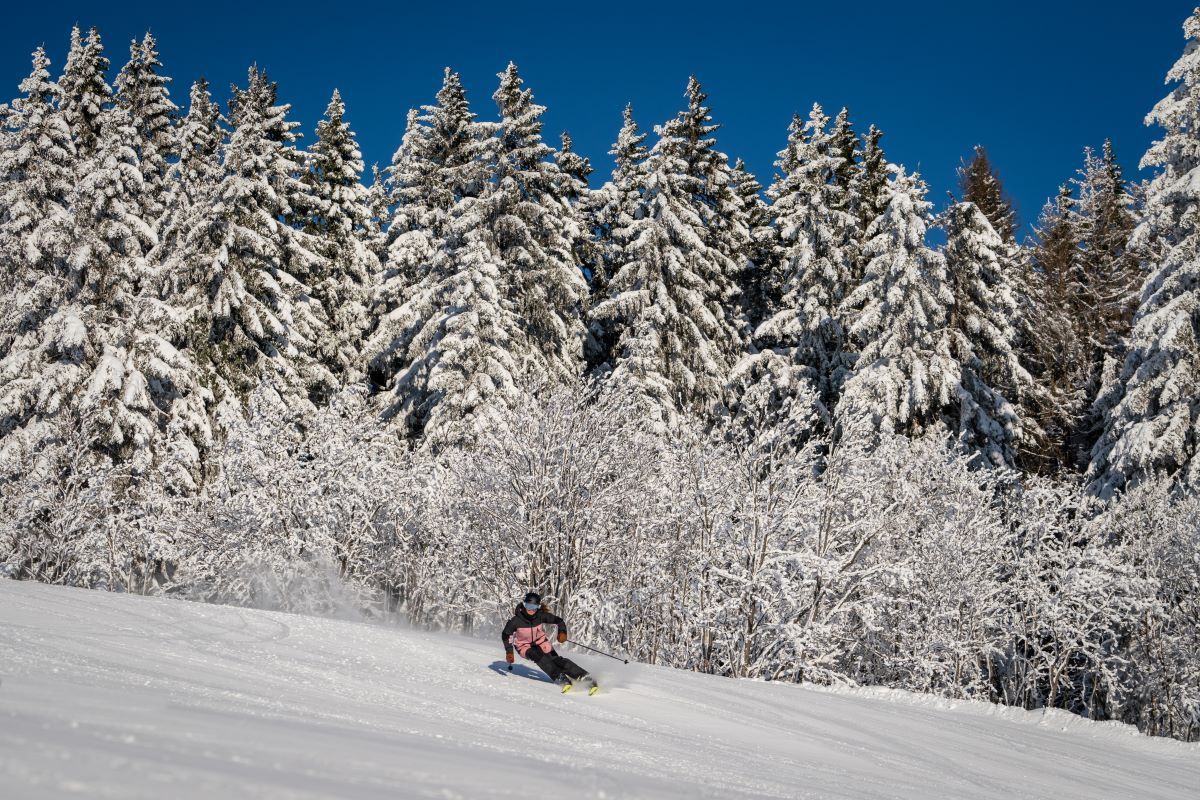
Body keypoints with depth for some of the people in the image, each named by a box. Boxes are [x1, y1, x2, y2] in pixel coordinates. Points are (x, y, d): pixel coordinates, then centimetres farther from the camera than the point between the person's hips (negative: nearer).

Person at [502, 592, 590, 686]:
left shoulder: (541, 616, -20)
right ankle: (558, 677, -33)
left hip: (541, 643, 1)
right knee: (538, 655, -33)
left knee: (556, 660, -18)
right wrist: (509, 652, -20)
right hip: (525, 647, -1)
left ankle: (583, 676, -20)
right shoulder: (516, 620, -24)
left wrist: (562, 632, -33)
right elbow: (506, 635, -11)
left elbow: (558, 620, -13)